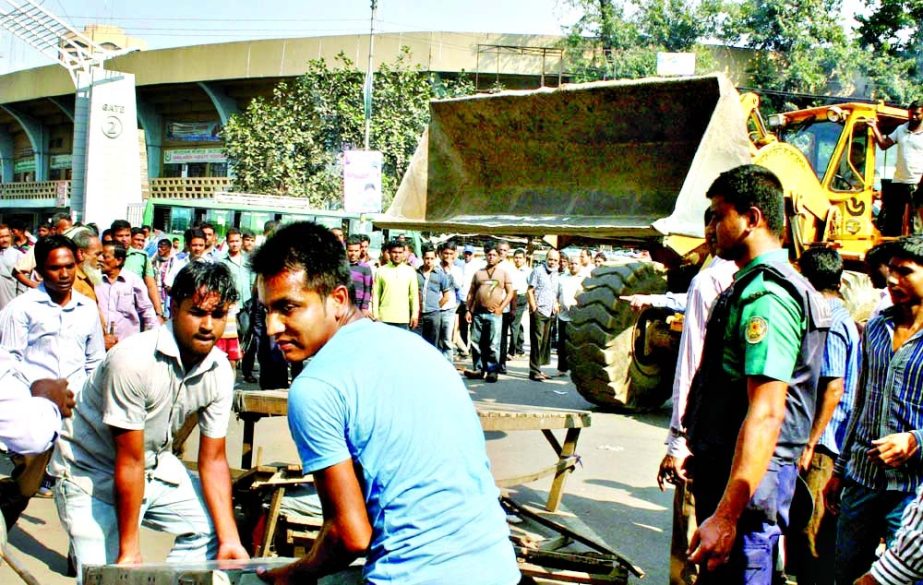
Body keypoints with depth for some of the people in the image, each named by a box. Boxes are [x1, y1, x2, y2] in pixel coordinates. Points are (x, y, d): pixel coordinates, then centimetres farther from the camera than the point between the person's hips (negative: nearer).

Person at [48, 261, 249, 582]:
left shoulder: (220, 371, -11)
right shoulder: (134, 359, -29)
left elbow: (213, 459, -6)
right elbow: (129, 463, -25)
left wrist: (230, 540, -14)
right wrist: (129, 551, -20)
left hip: (156, 465, 6)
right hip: (91, 472, -6)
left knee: (213, 528, -1)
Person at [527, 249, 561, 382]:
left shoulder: (557, 275, 17)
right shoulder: (538, 271, -2)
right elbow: (530, 291, -6)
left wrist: (556, 305, 9)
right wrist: (534, 307, -13)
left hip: (550, 313, 7)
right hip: (538, 311, -7)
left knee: (545, 342, 8)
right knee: (537, 342, -7)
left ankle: (538, 369, 15)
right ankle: (534, 372, -5)